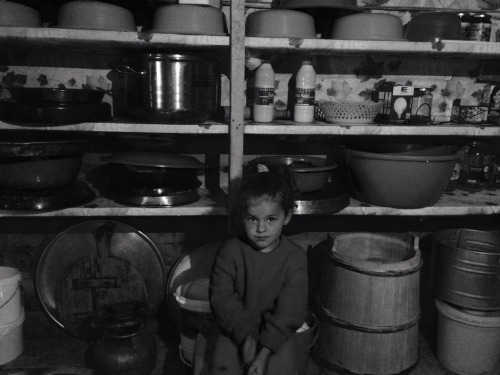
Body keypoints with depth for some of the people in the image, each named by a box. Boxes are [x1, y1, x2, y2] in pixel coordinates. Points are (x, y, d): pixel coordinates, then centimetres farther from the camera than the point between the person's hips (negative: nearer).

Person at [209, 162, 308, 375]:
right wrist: (245, 335, -16)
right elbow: (222, 298, -8)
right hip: (235, 330, 1)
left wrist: (265, 352, -17)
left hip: (276, 334, 0)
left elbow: (289, 311, -11)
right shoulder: (230, 251, -8)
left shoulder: (295, 258, -10)